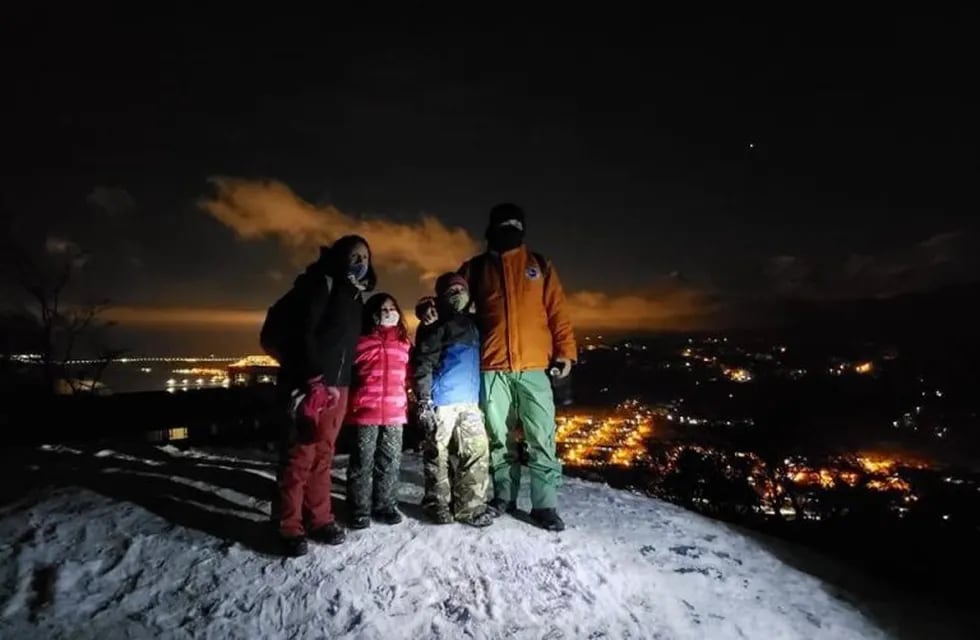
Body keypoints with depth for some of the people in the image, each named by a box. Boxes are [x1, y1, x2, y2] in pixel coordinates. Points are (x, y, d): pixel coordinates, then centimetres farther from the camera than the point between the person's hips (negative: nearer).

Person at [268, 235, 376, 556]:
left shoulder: (356, 298, 20)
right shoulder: (321, 284, -5)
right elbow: (301, 332, -16)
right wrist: (312, 377, -22)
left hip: (338, 385, 8)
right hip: (309, 382, -8)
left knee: (323, 453, 12)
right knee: (299, 453, -3)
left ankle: (318, 518, 21)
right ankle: (289, 527, 7)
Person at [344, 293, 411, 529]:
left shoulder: (404, 343, 14)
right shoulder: (360, 340, 1)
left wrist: (407, 403, 14)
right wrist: (350, 402, -2)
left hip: (395, 411, 4)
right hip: (365, 409, -4)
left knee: (390, 460, 10)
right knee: (362, 460, 2)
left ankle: (384, 505, 24)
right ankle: (359, 509, 15)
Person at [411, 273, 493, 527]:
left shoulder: (474, 324, 18)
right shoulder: (435, 326, -2)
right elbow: (423, 363, -10)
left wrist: (482, 396, 22)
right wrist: (424, 400, -17)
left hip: (470, 401, 6)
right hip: (442, 401, -6)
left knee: (477, 450, -1)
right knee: (438, 454, 2)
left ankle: (471, 507, 7)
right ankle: (438, 505, 15)